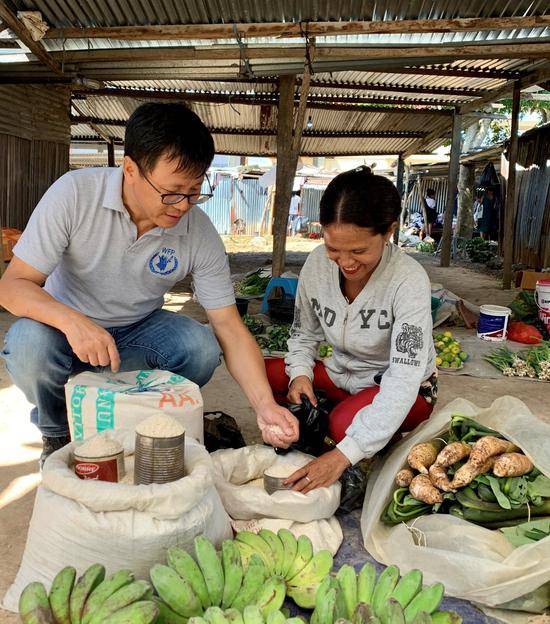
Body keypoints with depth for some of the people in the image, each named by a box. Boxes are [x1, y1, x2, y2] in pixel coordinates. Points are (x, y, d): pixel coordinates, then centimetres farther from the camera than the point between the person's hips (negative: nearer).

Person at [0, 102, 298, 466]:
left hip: (137, 332, 2)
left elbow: (230, 330, -16)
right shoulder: (75, 194, -23)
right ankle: (58, 434, 0)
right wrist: (71, 321, -42)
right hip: (65, 324, -1)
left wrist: (265, 405, -30)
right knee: (31, 345, -34)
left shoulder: (201, 234, -17)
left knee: (201, 348, -27)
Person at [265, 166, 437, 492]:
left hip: (404, 389, -4)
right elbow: (304, 334, 2)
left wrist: (344, 455, -42)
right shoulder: (317, 263, -14)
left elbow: (404, 379, -34)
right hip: (343, 374, 5)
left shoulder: (409, 280, -29)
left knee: (347, 422, -35)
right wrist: (300, 373, -21)